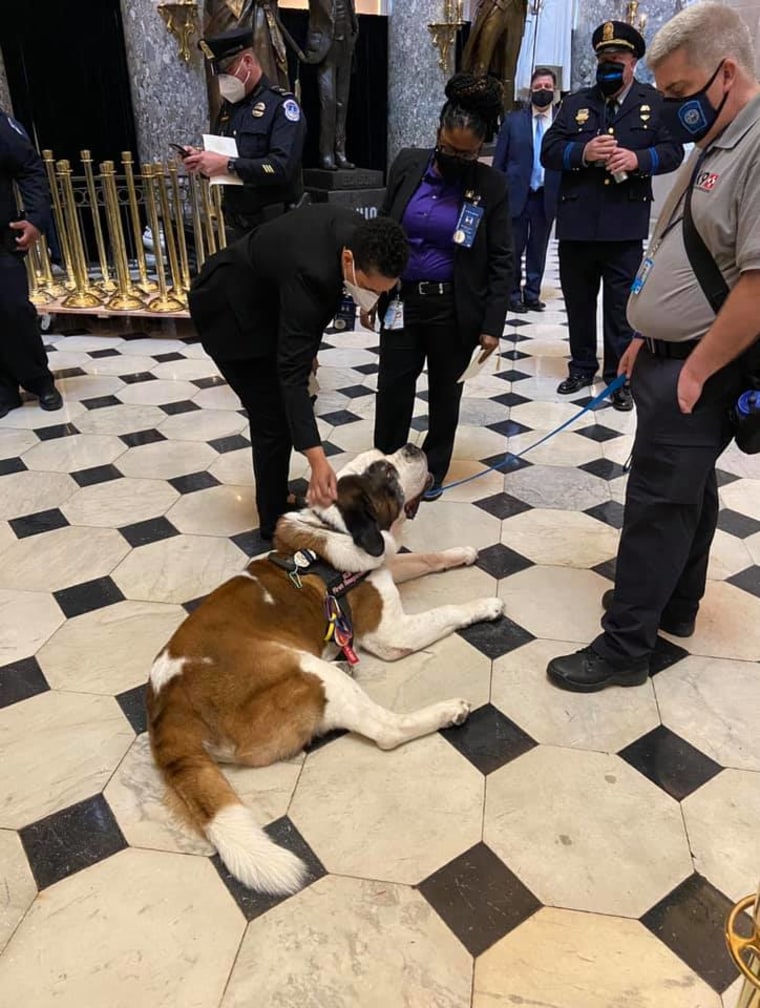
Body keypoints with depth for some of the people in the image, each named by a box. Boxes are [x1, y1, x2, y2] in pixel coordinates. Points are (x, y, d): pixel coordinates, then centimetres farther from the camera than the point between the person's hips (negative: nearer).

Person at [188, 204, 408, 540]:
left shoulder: (357, 231, -16)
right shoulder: (310, 273, -40)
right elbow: (292, 371, -42)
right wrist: (317, 459, -46)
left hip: (264, 297, 8)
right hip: (230, 310, -8)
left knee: (276, 411, 16)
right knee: (274, 419, -5)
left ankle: (276, 497, 33)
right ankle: (275, 523, 12)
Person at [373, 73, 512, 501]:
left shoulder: (491, 185, -7)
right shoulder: (407, 165, 0)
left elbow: (501, 260, -5)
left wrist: (493, 323, -9)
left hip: (454, 308, -2)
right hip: (402, 299, 2)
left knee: (445, 390, 11)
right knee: (392, 387, 6)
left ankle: (433, 469, 29)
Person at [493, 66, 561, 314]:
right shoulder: (513, 121, 3)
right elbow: (499, 161, 3)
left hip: (546, 197, 1)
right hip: (516, 195, -1)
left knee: (538, 249, 9)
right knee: (514, 249, 4)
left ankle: (533, 294, 19)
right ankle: (513, 295, 14)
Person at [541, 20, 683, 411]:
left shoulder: (655, 102, 7)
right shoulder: (575, 102, 12)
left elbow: (673, 151, 1)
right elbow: (548, 152, 3)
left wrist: (638, 159, -17)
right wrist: (582, 153, -15)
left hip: (625, 225, -2)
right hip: (577, 222, 3)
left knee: (621, 306, 3)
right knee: (578, 302, 12)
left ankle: (620, 376, 13)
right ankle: (582, 367, 27)